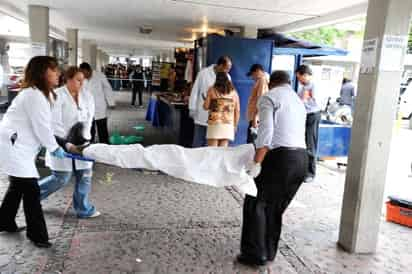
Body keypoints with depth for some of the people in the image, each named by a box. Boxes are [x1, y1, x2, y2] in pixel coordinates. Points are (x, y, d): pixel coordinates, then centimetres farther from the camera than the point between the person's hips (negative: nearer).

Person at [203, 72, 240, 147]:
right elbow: (237, 110, 8)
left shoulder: (212, 90, 2)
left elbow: (206, 106, 0)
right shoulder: (233, 92, 9)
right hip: (228, 124, 2)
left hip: (214, 123, -2)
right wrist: (235, 125, 16)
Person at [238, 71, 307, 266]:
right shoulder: (299, 101, 24)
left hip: (280, 156, -7)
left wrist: (256, 163, -15)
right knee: (275, 207, 17)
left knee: (256, 204, 5)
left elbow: (266, 132, -13)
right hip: (301, 158, 8)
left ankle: (256, 254, 9)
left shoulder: (269, 97, 1)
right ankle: (269, 252, 26)